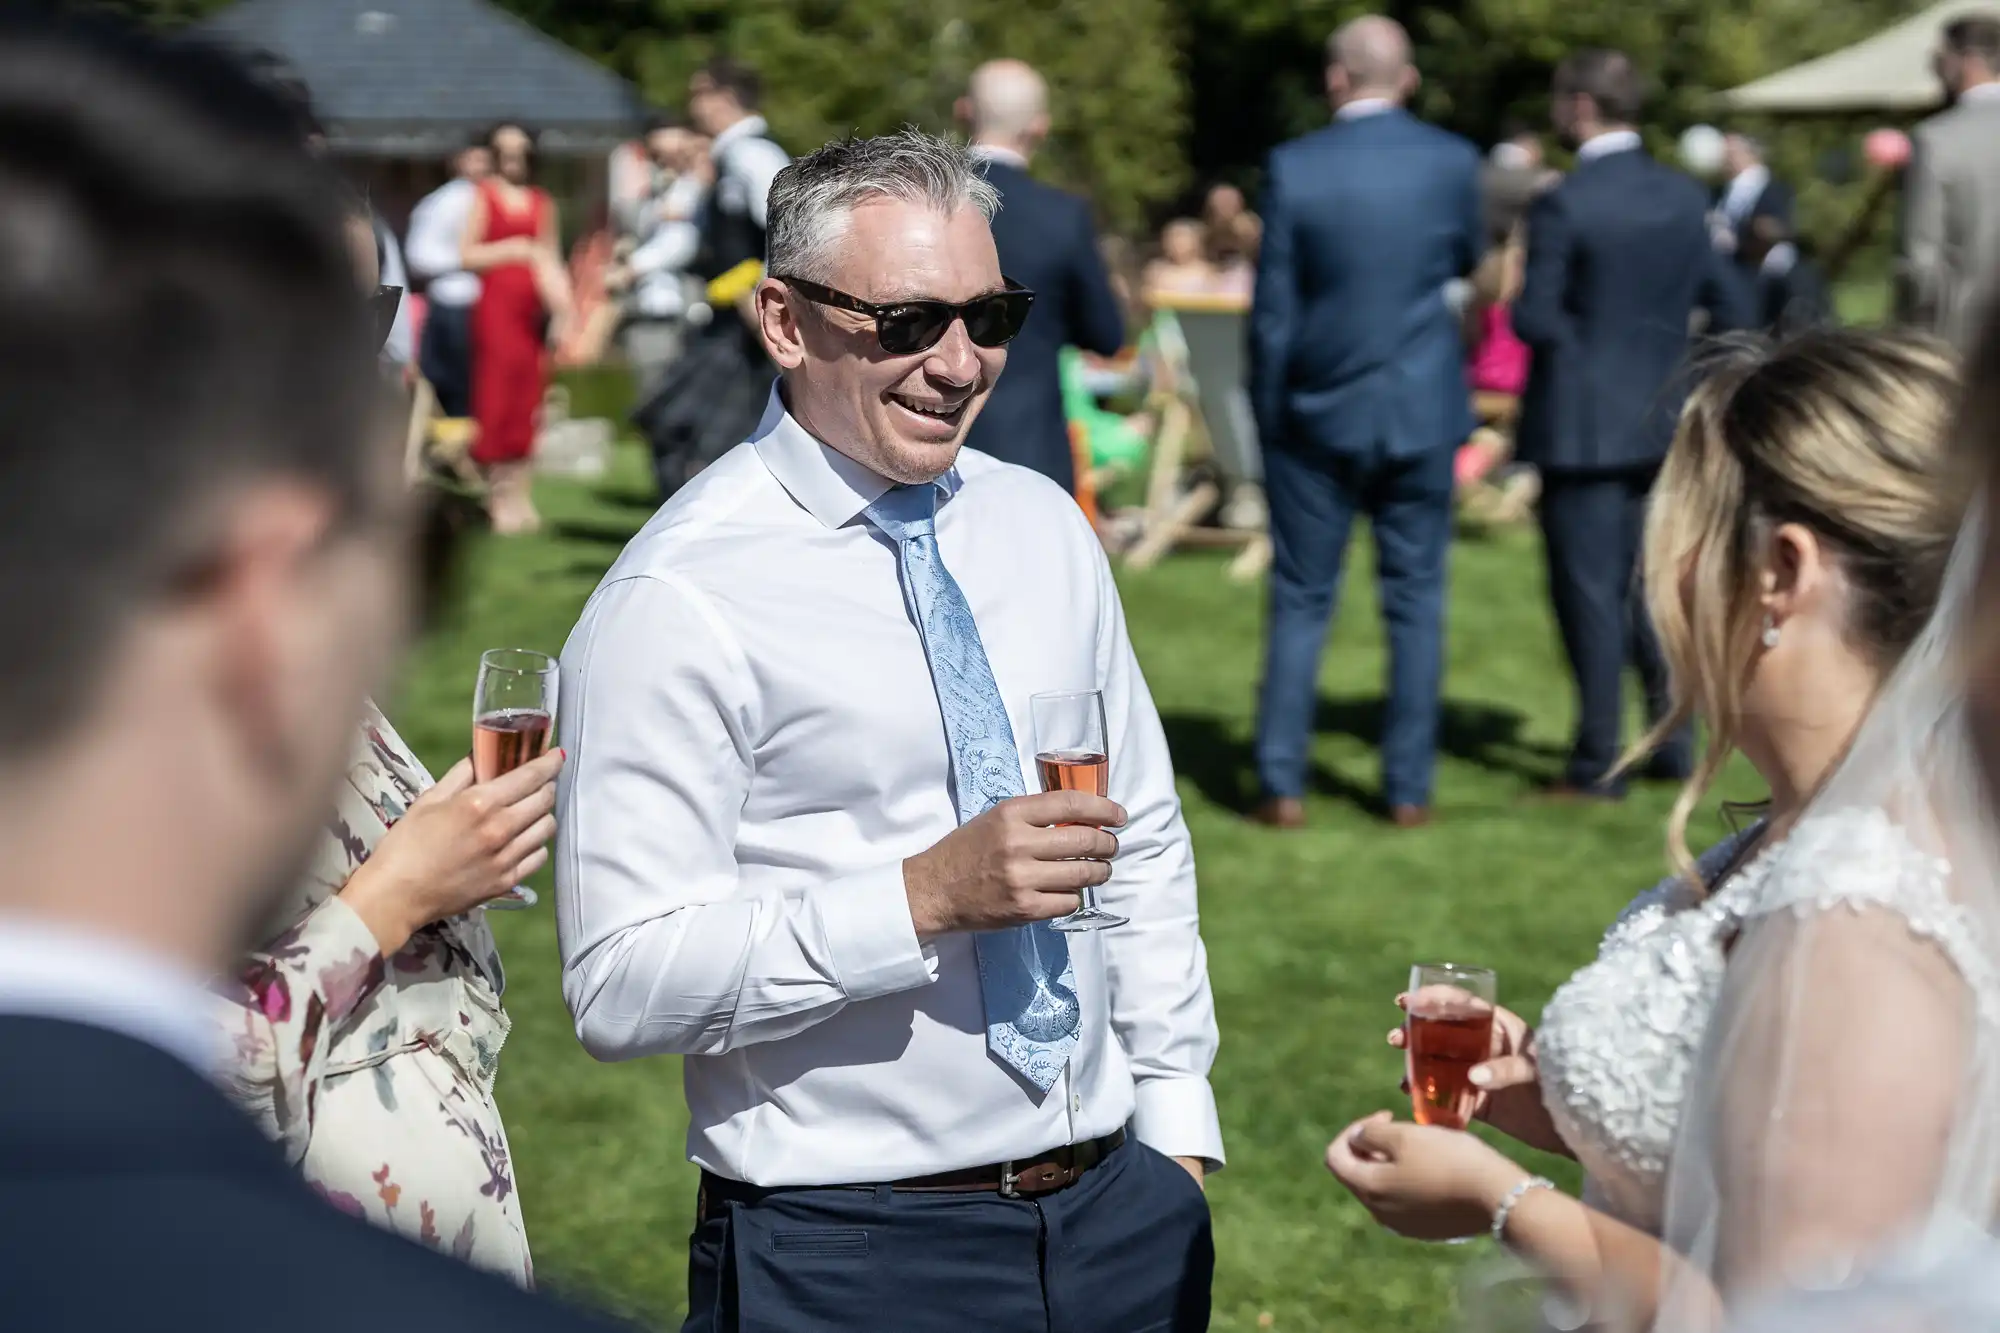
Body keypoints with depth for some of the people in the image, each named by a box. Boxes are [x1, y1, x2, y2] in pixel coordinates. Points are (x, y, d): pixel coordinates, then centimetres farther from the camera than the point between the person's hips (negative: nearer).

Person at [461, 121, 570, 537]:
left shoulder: (542, 201, 14)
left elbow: (552, 259, 15)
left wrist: (561, 299, 1)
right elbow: (466, 255, -4)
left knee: (529, 395, 3)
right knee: (497, 391, -7)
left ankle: (520, 493, 8)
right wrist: (514, 249, -9)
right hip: (496, 299, -4)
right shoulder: (483, 195, 2)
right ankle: (499, 491, -3)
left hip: (533, 304, 4)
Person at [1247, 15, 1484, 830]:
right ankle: (1408, 788, 10)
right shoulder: (1452, 162, -5)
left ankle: (1282, 787, 5)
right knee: (1416, 598, 9)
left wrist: (1268, 416, 3)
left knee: (1301, 602, 7)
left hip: (1318, 413, -1)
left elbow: (1272, 310, -6)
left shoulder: (1293, 168, -9)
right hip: (1422, 412, 1)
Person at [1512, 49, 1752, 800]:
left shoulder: (1563, 206, -15)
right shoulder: (1684, 198, 4)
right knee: (1648, 587, 17)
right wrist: (1678, 377, 15)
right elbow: (1732, 308, 6)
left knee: (1589, 592, 0)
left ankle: (1598, 765, 4)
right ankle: (1672, 743, 21)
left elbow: (1533, 319, -16)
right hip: (1660, 424, 6)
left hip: (1580, 426, -6)